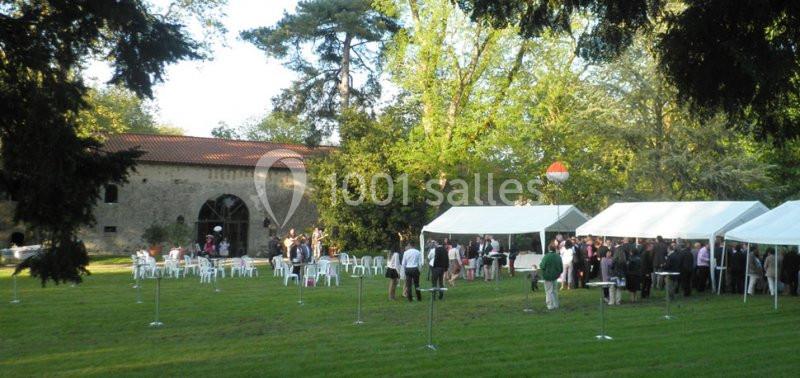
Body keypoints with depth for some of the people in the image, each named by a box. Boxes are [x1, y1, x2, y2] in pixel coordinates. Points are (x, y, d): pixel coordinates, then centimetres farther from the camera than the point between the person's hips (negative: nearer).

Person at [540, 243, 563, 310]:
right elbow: (561, 268, 6)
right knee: (554, 290, 19)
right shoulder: (558, 257, 1)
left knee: (549, 291, 0)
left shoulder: (546, 257, -20)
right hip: (555, 276, 6)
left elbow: (542, 266, -19)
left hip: (548, 275, -6)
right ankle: (556, 304, 25)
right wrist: (558, 273, 21)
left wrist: (540, 264, 2)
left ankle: (551, 305, -2)